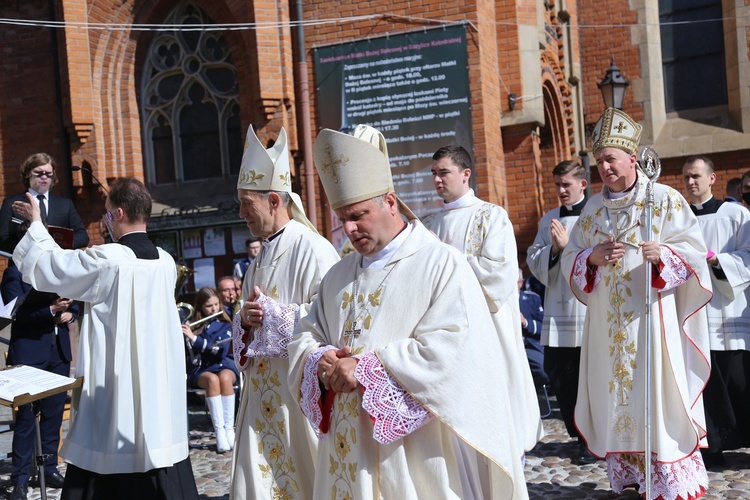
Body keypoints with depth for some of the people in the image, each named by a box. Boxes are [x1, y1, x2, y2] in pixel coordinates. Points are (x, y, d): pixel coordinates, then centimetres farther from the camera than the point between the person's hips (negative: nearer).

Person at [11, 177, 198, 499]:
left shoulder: (106, 260, -14)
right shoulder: (166, 262, 3)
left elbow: (43, 265, -3)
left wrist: (36, 223, 13)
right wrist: (118, 237, 33)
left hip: (115, 388, -6)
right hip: (161, 386, 6)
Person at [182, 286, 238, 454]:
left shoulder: (225, 325, 4)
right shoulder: (192, 326, 5)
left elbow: (221, 350, -12)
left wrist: (194, 338, -21)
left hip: (224, 364, 0)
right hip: (201, 368, 0)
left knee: (224, 378, -36)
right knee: (212, 379, -36)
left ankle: (229, 429, -32)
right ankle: (219, 431, -35)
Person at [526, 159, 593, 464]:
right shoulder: (548, 220, 14)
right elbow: (535, 263, 10)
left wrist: (568, 245, -15)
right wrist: (553, 249, -8)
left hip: (590, 312, -5)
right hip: (557, 313, 5)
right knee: (559, 375, 5)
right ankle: (581, 436, 19)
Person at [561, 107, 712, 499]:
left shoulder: (666, 200, -2)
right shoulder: (592, 209, 12)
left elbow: (694, 252, -6)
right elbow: (569, 260, 13)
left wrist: (662, 255, -25)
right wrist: (592, 257, -8)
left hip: (652, 318, -5)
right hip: (608, 324, 5)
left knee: (657, 398, -5)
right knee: (615, 397, 7)